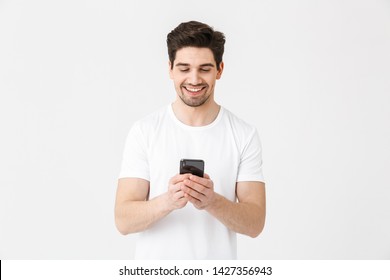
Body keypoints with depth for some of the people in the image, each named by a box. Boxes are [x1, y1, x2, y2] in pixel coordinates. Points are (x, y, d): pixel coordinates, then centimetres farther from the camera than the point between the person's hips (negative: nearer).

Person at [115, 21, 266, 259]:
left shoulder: (244, 135, -6)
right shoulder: (144, 131, -7)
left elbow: (255, 222, -10)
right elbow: (124, 220, -11)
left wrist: (212, 202, -27)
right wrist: (167, 201, -29)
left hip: (217, 264, 0)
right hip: (155, 270, 0)